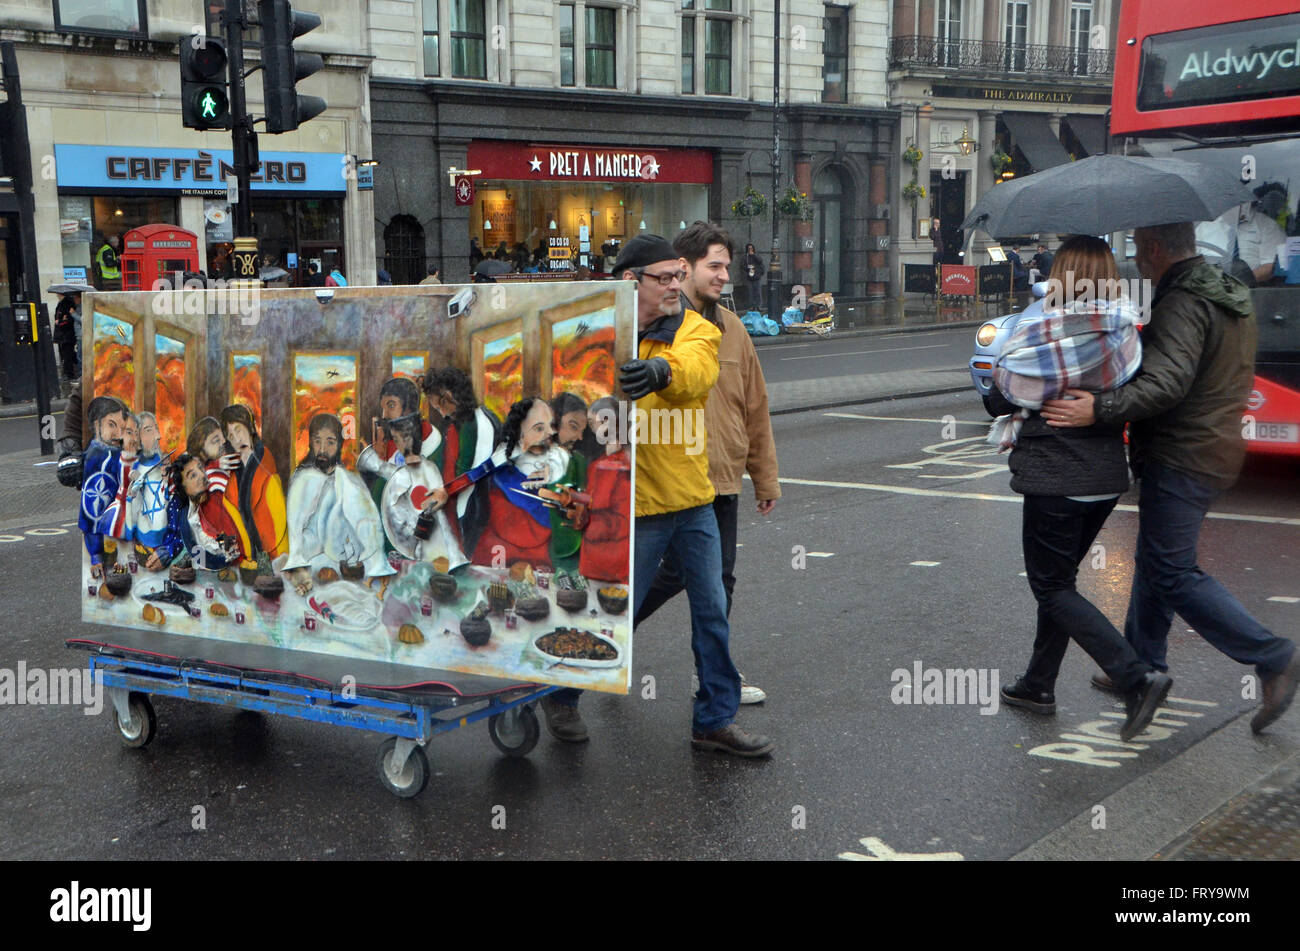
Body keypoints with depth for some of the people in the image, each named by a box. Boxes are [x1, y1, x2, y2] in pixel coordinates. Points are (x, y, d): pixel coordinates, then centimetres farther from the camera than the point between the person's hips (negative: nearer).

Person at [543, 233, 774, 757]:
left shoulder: (696, 329, -1)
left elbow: (695, 370, -24)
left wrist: (661, 370, -47)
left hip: (694, 498, 4)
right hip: (632, 502, -4)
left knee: (712, 611, 11)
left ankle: (716, 719, 26)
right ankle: (560, 695, 30)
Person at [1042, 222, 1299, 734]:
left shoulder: (1181, 306, -19)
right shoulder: (1231, 295, 14)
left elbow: (1167, 383, -34)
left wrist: (1100, 410, -37)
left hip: (1181, 459, -10)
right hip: (1215, 449, 10)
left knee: (1172, 572, -7)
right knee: (1154, 558, 19)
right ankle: (1143, 665, 28)